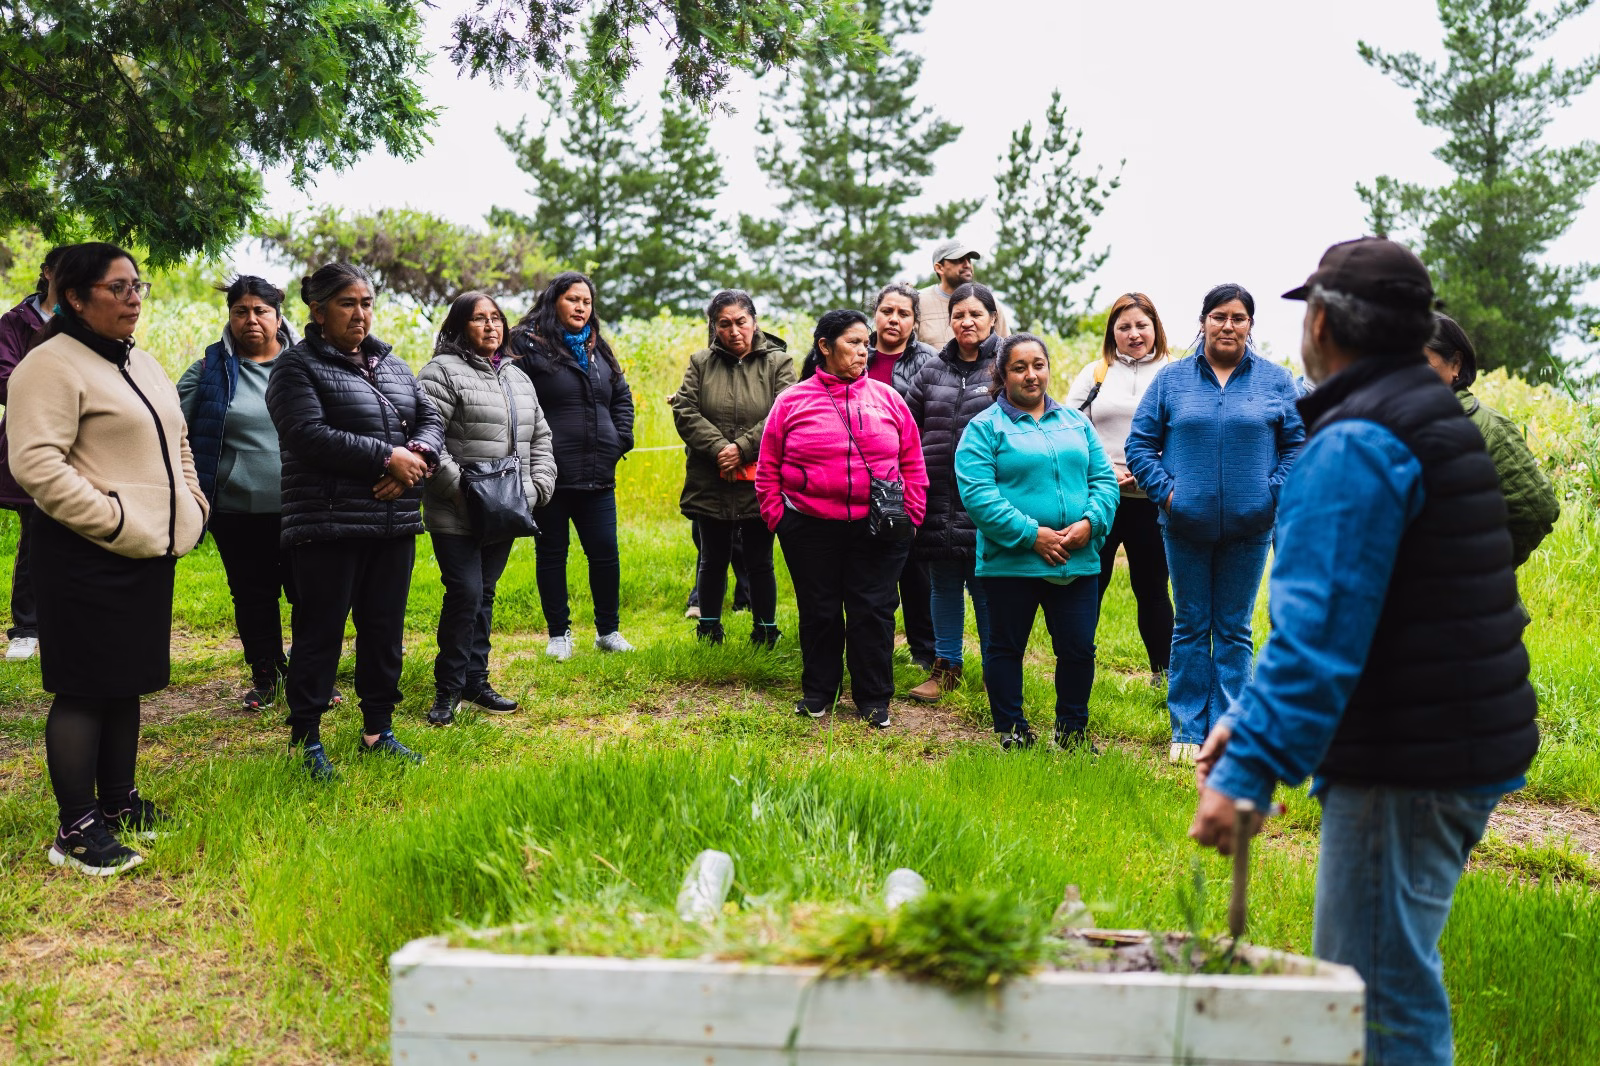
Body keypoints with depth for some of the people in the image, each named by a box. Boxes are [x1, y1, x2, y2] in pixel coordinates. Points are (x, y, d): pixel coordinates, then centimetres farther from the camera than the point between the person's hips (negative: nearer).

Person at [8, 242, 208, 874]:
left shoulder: (142, 364, 17)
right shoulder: (51, 366, -12)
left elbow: (176, 444, 27)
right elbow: (35, 464, -21)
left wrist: (192, 506, 14)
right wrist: (114, 521, -22)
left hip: (152, 551, 9)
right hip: (87, 559, -9)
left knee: (126, 682, 16)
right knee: (84, 690, -3)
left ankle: (118, 802, 29)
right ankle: (76, 830, 5)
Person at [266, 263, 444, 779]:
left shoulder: (392, 364, 16)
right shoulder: (298, 365, -5)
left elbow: (430, 418, 12)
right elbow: (309, 435, -18)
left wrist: (417, 456, -11)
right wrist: (387, 457, -18)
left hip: (395, 523, 6)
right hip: (328, 525, -6)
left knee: (385, 630, 12)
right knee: (320, 631, 1)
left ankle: (378, 728, 24)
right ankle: (306, 738, 12)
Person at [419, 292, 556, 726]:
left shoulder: (518, 379, 17)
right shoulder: (443, 372, -8)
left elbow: (539, 439, 21)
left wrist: (538, 487, 8)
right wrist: (456, 488, -19)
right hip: (457, 515, -7)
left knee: (484, 595, 13)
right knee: (465, 593, -9)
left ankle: (475, 682, 23)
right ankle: (448, 690, 5)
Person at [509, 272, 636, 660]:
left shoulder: (599, 349, 14)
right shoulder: (529, 346, -4)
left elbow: (622, 397, 24)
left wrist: (621, 439, 11)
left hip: (597, 475, 5)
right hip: (550, 474, -4)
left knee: (605, 554, 5)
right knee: (552, 554, 7)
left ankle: (608, 630, 20)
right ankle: (559, 634, 19)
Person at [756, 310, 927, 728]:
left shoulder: (887, 398, 6)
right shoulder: (792, 401, 2)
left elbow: (912, 462, 9)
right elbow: (768, 467, 7)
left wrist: (910, 513, 3)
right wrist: (777, 516, 0)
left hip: (878, 530, 1)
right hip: (811, 529, 0)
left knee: (872, 612, 3)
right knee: (818, 612, 10)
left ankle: (874, 700, 16)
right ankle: (818, 692, 26)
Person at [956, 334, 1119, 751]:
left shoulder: (1075, 422, 14)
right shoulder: (985, 427, -3)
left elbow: (1103, 479, 10)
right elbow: (977, 493, -14)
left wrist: (1090, 522, -9)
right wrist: (1031, 535, -18)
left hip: (1077, 561, 4)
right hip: (1010, 561, -4)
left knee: (1079, 648, 8)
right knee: (1006, 648, 8)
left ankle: (1072, 728, 26)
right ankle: (1011, 729, 22)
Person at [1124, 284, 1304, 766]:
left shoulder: (1275, 380, 3)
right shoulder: (1172, 379, 3)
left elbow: (1297, 444, 5)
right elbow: (1139, 444, 4)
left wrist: (1272, 493, -7)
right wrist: (1165, 490, -7)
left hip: (1249, 528, 0)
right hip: (1186, 526, 0)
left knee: (1234, 631, 8)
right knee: (1190, 628, 8)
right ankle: (1187, 731, 17)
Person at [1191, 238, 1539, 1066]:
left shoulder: (1355, 444, -16)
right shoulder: (1436, 420, 17)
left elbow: (1320, 627, -25)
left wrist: (1248, 771, -26)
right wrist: (1250, 721, 16)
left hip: (1407, 769, -10)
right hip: (1466, 748, 10)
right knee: (1391, 977, 20)